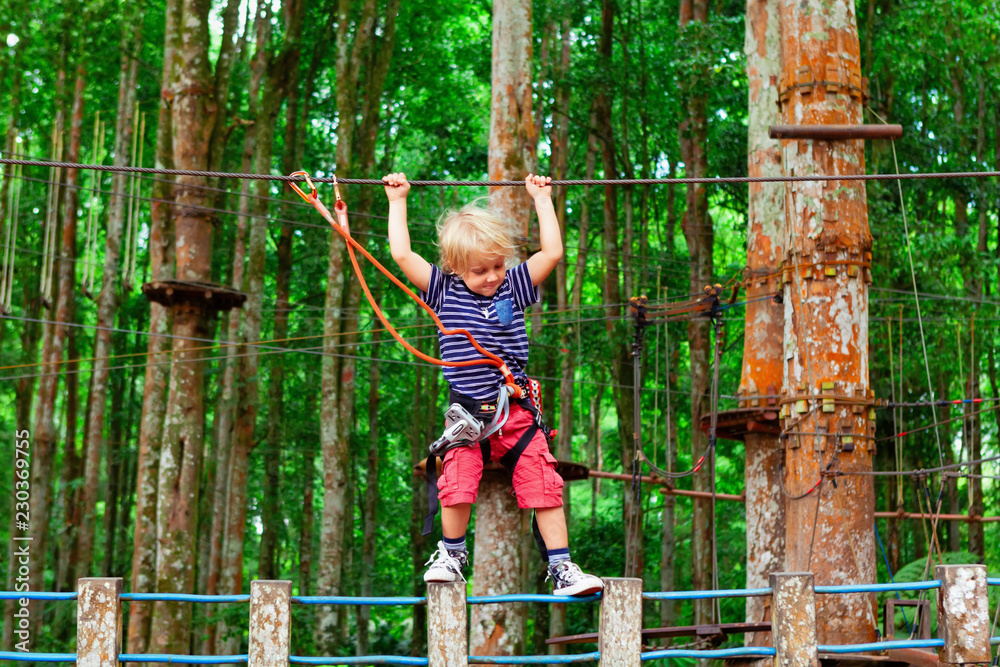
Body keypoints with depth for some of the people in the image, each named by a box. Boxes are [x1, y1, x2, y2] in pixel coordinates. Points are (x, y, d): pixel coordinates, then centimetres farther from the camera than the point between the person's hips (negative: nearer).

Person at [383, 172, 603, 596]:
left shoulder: (513, 287, 6)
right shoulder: (444, 291, 2)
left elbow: (552, 252, 4)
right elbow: (402, 255, -2)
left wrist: (542, 199, 10)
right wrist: (397, 201, 4)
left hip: (517, 412, 1)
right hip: (467, 414, -1)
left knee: (544, 489, -5)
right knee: (457, 488, -13)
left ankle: (562, 568, 3)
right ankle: (452, 554, 15)